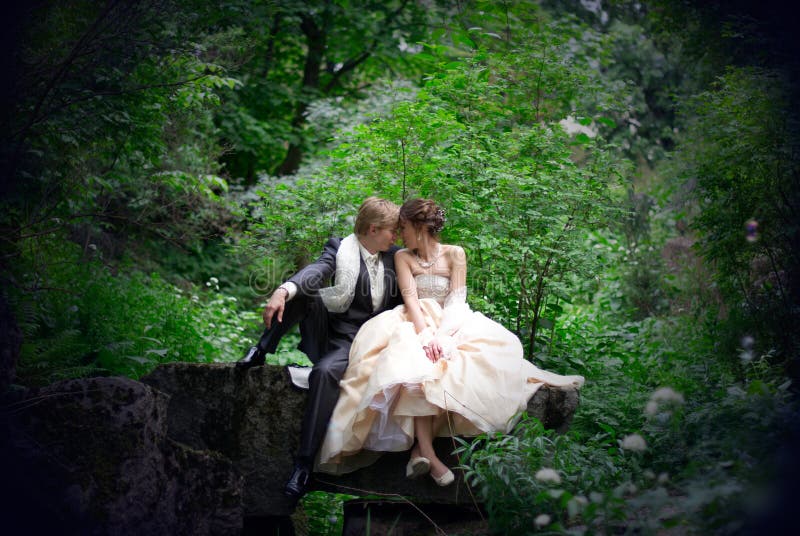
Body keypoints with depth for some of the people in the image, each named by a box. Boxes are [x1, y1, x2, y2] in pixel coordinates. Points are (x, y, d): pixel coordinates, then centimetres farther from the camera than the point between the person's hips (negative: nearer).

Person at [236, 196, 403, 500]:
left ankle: (304, 464, -37)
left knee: (326, 372, -34)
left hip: (360, 342, -1)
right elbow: (315, 272, -22)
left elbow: (402, 303, 16)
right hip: (327, 331, 1)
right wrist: (283, 292, -43)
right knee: (302, 293, -26)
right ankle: (262, 351, -16)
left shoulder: (395, 256, 7)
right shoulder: (341, 249, -2)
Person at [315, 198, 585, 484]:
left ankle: (421, 448, -32)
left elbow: (456, 300, -3)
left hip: (451, 326, 1)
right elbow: (410, 299, -4)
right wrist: (426, 335, -22)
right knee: (416, 364, -36)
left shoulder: (454, 254, 7)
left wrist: (441, 336, -21)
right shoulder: (403, 257, 9)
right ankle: (427, 453, -42)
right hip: (416, 325, -1)